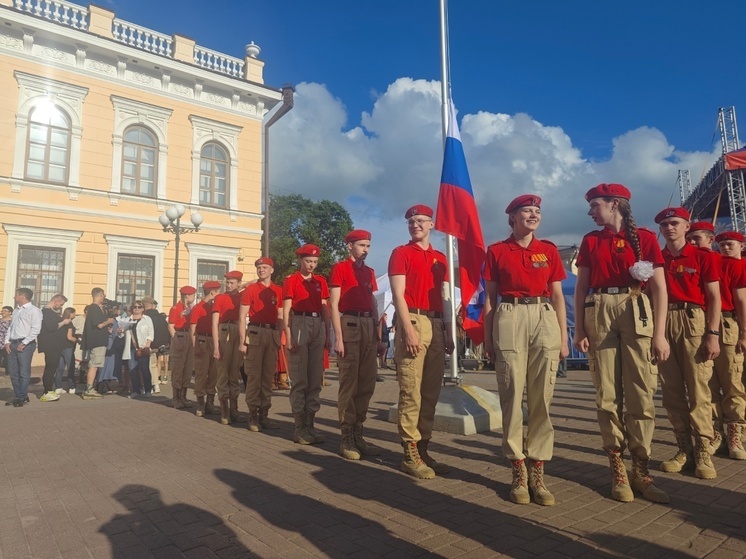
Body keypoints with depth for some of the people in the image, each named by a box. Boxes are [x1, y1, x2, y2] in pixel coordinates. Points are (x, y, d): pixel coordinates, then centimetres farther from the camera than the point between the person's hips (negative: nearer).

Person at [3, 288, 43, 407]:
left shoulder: (34, 310, -7)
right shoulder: (16, 311, 19)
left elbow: (36, 329, -14)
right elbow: (10, 327, 20)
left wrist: (24, 343, -16)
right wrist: (7, 341, 6)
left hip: (25, 345, -8)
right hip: (12, 344, 8)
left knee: (24, 372, -5)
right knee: (13, 372, 9)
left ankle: (23, 397, 3)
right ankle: (17, 396, 17)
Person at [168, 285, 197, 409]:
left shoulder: (191, 309, 13)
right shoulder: (175, 308, -6)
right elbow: (171, 326, -8)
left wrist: (192, 339, 7)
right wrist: (176, 341, -13)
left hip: (190, 339, 7)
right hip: (179, 339, -6)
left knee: (188, 369, 8)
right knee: (177, 369, -2)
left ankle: (183, 396, 16)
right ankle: (176, 398, 5)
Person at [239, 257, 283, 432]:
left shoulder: (278, 291, 10)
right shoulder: (250, 289, 2)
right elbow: (242, 317, -2)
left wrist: (281, 338, 5)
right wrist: (242, 341, -9)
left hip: (273, 334, 3)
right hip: (255, 333, -3)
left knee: (268, 375, 7)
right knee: (253, 375, -3)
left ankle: (264, 414, 15)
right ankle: (253, 415, 4)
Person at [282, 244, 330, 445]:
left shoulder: (320, 281, 14)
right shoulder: (291, 280, 1)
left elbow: (325, 309, 14)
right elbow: (286, 310, -4)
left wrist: (328, 335, 8)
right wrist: (288, 336, -12)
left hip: (318, 327, 5)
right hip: (299, 325, -5)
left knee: (315, 379, 6)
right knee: (299, 379, -2)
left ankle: (310, 424, 15)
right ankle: (299, 427, 5)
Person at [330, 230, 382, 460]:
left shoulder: (369, 272, 18)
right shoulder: (339, 268, 0)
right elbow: (334, 304, -6)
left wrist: (377, 333, 13)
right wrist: (338, 337, -14)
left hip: (369, 326, 7)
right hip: (350, 324, -6)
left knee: (367, 383, 7)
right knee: (348, 383, -4)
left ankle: (358, 434, 18)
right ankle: (346, 438, 4)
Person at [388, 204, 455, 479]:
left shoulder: (440, 258, 19)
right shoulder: (401, 253, 2)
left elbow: (444, 298, 19)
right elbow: (398, 294, -7)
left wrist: (448, 331, 11)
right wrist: (408, 329, -16)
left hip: (437, 325, 6)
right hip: (413, 321, -6)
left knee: (431, 392, 9)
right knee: (411, 391, -7)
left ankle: (423, 448, 19)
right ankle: (410, 454, 1)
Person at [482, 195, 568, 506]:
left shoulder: (549, 251, 13)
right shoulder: (496, 252, 7)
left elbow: (557, 296, 13)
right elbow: (489, 298, 7)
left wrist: (564, 337, 7)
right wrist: (487, 339, 2)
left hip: (544, 320, 2)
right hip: (509, 320, -2)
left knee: (542, 398, 2)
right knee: (512, 396, -1)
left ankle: (537, 472, 12)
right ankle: (519, 473, 10)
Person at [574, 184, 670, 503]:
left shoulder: (645, 238, 5)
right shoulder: (590, 241, 12)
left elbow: (659, 288, 1)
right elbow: (581, 288, 9)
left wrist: (660, 333, -7)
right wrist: (579, 329, 0)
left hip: (637, 314, -1)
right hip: (599, 315, 2)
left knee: (641, 394, -1)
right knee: (607, 395, 1)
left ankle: (641, 470, 11)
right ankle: (617, 469, 10)